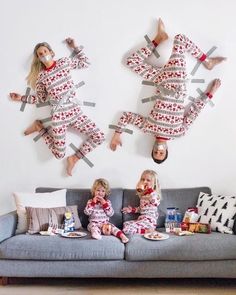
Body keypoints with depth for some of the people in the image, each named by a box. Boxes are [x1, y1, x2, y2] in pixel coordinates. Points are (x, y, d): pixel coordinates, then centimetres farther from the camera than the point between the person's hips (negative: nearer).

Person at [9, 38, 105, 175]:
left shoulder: (65, 62, 5)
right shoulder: (41, 77, 2)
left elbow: (85, 62, 13)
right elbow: (41, 98, 12)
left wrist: (74, 47, 12)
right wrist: (21, 98, 11)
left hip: (75, 111, 2)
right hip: (59, 115, -2)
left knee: (100, 137, -8)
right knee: (59, 154, -2)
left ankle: (74, 158, 8)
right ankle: (39, 126, 20)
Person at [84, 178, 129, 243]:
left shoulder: (107, 202, 9)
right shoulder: (90, 201, 8)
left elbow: (111, 213, -4)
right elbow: (87, 212, -8)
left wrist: (104, 203, -11)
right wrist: (93, 202, -12)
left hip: (105, 223, 2)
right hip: (94, 223, -2)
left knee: (112, 227, -26)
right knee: (93, 227, -34)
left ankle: (122, 236, -42)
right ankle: (96, 234, -65)